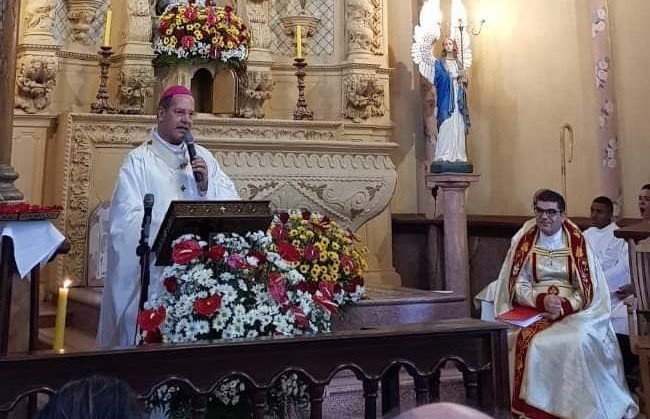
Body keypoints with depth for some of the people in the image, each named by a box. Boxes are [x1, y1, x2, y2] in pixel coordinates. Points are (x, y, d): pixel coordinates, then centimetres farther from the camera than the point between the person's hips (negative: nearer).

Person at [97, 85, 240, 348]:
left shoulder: (204, 158, 12)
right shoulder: (138, 161, -2)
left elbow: (233, 202, 5)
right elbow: (128, 218, -11)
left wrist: (206, 185, -11)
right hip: (152, 270, -3)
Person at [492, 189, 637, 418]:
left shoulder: (577, 243, 1)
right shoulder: (524, 242, 4)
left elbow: (588, 289, -2)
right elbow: (517, 286, 1)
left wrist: (565, 306, -19)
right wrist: (542, 300, -17)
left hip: (574, 311, -1)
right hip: (534, 310, 1)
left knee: (580, 342, -30)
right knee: (528, 341, -28)